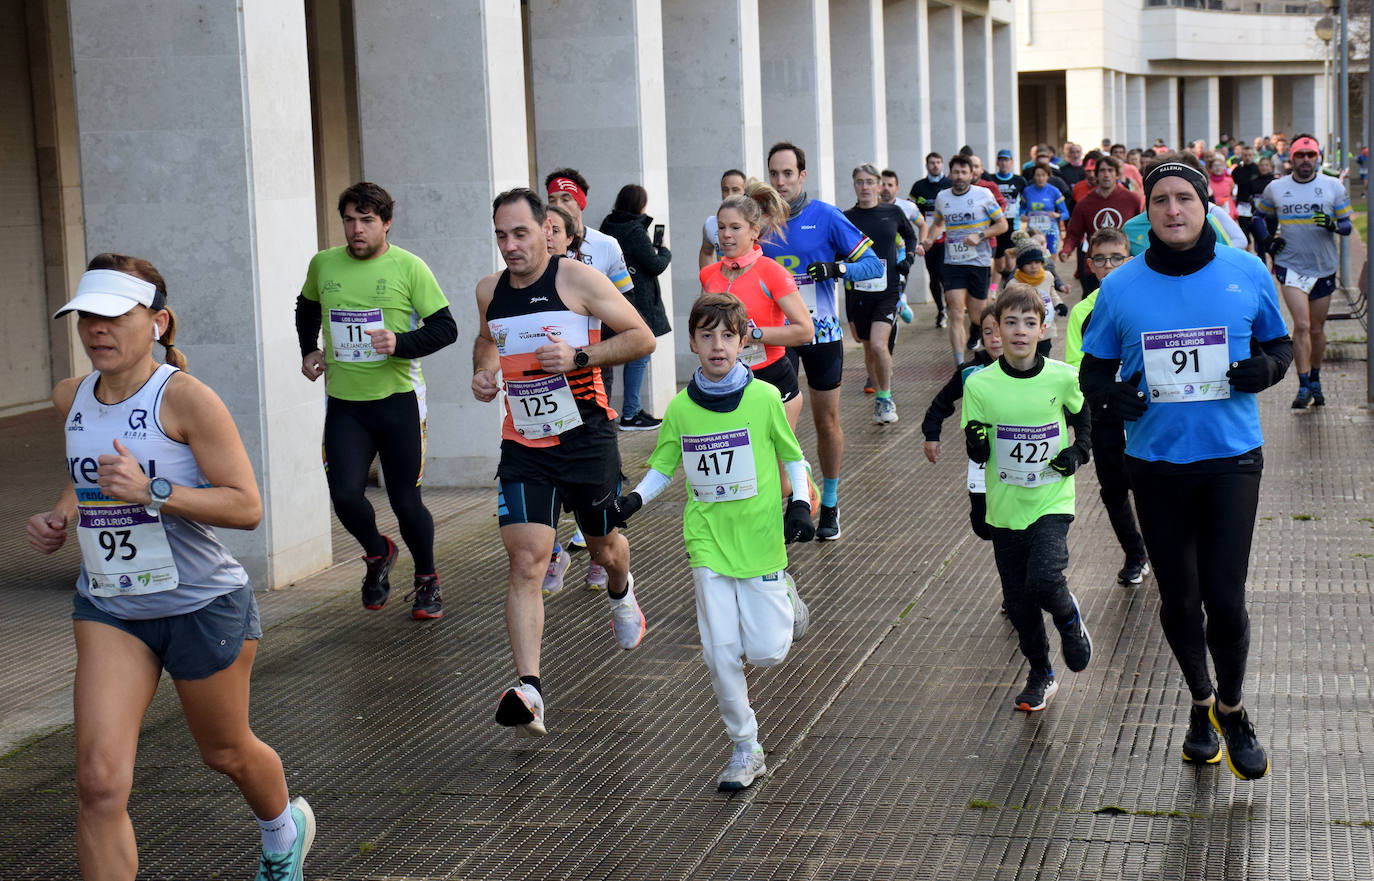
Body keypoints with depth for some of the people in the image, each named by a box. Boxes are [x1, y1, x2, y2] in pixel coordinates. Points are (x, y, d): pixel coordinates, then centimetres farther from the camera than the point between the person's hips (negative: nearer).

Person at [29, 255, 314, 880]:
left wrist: (152, 492, -31)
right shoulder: (71, 399, 1)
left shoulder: (185, 398, -18)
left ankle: (284, 828, 53)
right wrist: (61, 515, 3)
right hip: (108, 607, 4)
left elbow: (246, 506, -21)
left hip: (204, 604, -4)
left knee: (224, 751, 19)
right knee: (100, 781, -12)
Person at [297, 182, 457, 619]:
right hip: (344, 404, 2)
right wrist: (309, 350, 15)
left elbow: (445, 327, -5)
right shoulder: (322, 265, 5)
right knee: (345, 496, -12)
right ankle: (377, 554, 20)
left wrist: (400, 344, -20)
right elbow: (307, 307, 27)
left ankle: (427, 579, 27)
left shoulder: (408, 267, -6)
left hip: (397, 399, -2)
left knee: (405, 500, 3)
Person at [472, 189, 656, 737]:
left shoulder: (577, 279, -10)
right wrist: (483, 371, 6)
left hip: (586, 438, -2)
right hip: (523, 445, 2)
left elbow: (643, 338, -8)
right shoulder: (490, 291, 5)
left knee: (604, 548, 18)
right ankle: (528, 691, -20)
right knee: (526, 561, -13)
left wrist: (578, 356, -21)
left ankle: (620, 592, 57)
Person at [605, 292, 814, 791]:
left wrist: (801, 505, -6)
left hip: (760, 539, -1)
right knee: (720, 653, -4)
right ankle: (745, 750, 11)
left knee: (765, 652, -3)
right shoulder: (681, 408, -1)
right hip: (708, 543, 2)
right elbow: (663, 468, 11)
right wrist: (634, 499, -6)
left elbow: (793, 456, 7)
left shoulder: (764, 398, -6)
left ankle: (785, 601, 31)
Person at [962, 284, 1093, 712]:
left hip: (1051, 500, -2)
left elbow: (1084, 415, 15)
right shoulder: (980, 384, -7)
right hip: (1005, 505, 2)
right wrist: (976, 443, -24)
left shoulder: (1062, 378, -7)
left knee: (1044, 579, -22)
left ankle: (1071, 623, 13)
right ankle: (1041, 675, 30)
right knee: (1018, 600, 9)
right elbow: (977, 455, -2)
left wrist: (1078, 452, 0)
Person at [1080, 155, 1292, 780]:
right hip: (1155, 464, 1)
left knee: (1224, 598, -6)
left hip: (1231, 459, -1)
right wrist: (1112, 392, -14)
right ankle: (1202, 702, 37)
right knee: (1178, 601, 11)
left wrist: (1266, 366, -10)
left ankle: (1231, 708, 21)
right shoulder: (1120, 288, 0)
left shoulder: (1248, 274, -1)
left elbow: (1279, 344, 12)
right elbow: (1092, 370, 8)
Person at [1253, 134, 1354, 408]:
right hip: (1291, 266, -1)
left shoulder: (1334, 187, 2)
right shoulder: (1275, 188, 3)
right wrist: (1269, 241, 1)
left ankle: (1315, 381, 29)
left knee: (1317, 329, 10)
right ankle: (1303, 386, -9)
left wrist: (1333, 225, -18)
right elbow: (1261, 217, 19)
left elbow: (1347, 225, 4)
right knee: (1301, 326, -14)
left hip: (1324, 267, 1)